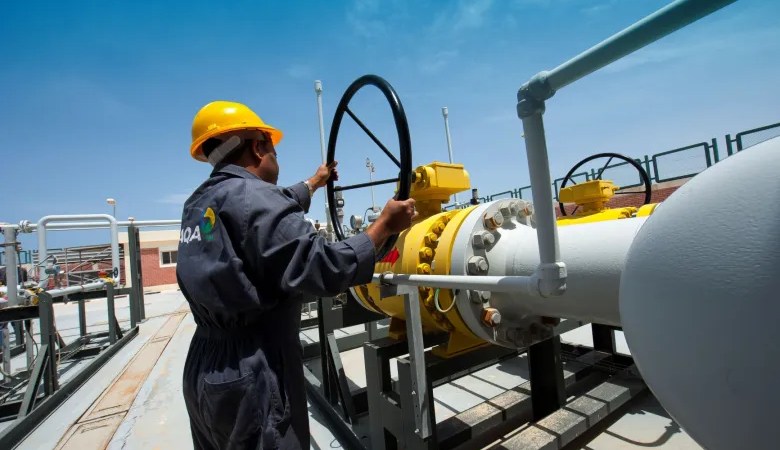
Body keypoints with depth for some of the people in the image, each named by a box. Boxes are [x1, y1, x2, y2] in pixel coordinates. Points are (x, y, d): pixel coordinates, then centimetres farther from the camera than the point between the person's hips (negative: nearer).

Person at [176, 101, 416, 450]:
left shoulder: (199, 203, 7)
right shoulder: (254, 197, -22)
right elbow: (320, 269, -29)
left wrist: (314, 182, 35)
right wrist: (385, 225, -17)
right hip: (252, 379, -9)